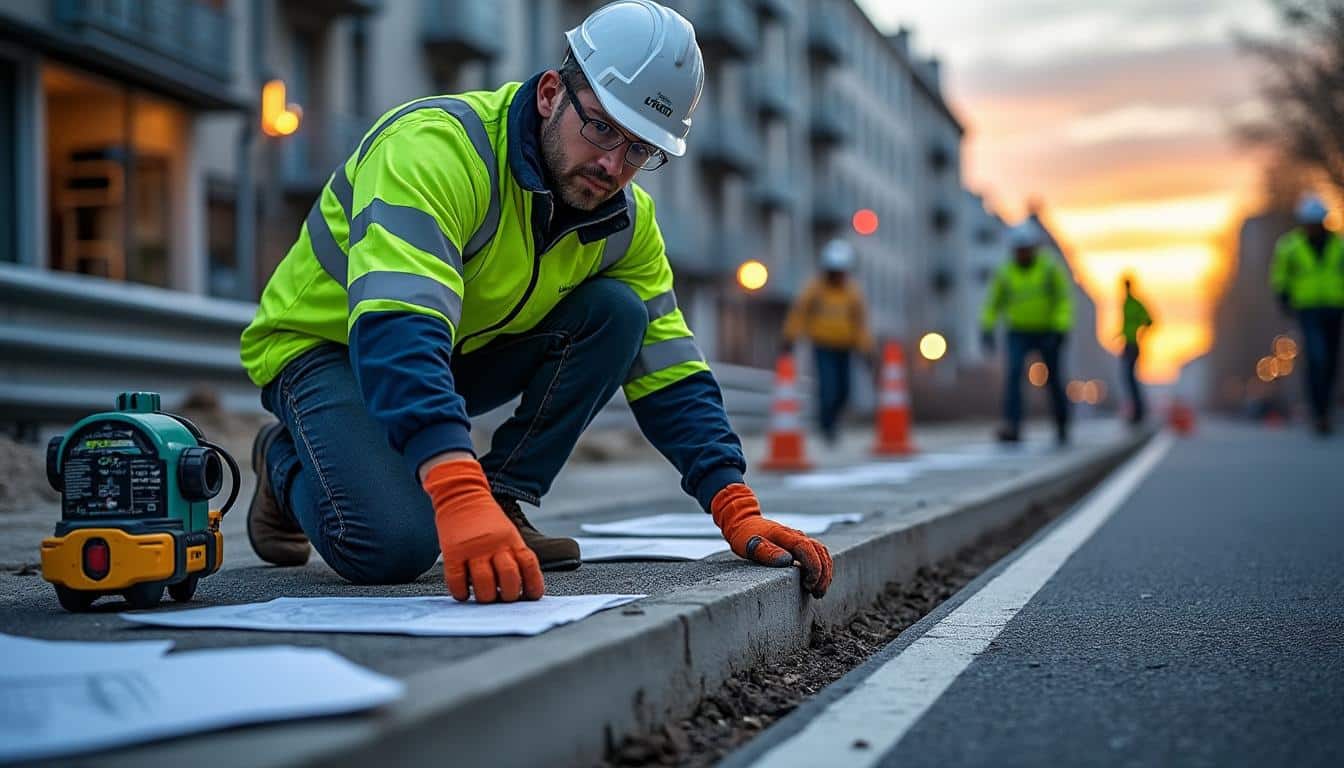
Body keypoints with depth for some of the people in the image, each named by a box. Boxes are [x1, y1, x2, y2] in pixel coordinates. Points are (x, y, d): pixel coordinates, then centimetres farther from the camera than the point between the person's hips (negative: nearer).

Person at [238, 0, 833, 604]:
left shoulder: (624, 219, -8)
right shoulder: (437, 148, -33)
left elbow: (669, 373, -5)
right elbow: (397, 328, -46)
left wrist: (738, 513, -17)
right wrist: (459, 495, -59)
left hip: (464, 352, 6)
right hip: (323, 344, -6)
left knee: (616, 312, -16)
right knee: (393, 544, -30)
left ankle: (505, 503, -9)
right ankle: (287, 461, 5)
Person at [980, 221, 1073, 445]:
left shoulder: (1050, 267, -9)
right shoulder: (1005, 272, -4)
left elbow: (1064, 300, -10)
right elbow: (995, 302, 5)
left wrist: (1061, 329, -21)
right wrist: (987, 328, -6)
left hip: (1048, 332, -1)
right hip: (1019, 333, 1)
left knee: (1054, 380, 6)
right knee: (1013, 374, -20)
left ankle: (1062, 427, 27)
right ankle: (1012, 427, -26)